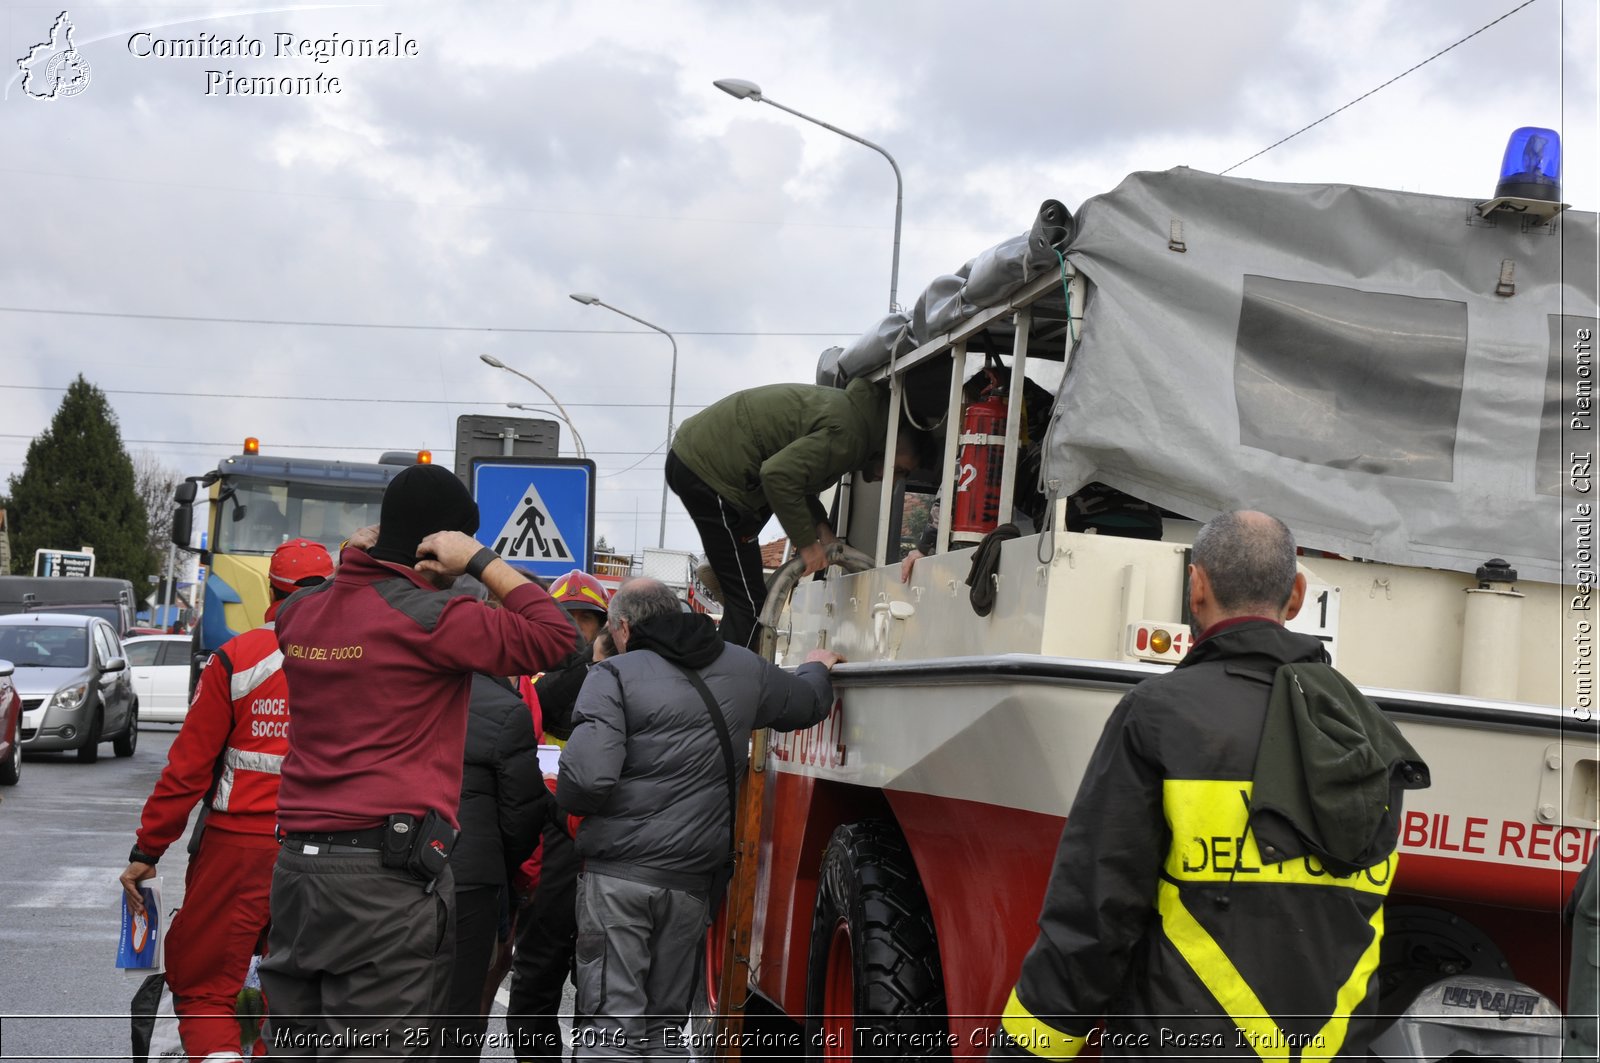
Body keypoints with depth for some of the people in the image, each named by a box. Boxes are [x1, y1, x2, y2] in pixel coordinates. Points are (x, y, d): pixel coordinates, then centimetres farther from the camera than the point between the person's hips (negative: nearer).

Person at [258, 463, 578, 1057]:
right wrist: (482, 561, -1)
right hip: (389, 871, -7)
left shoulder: (300, 614, 12)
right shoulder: (429, 618, -10)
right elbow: (554, 635, -7)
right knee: (386, 1050, -4)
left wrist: (351, 561, 20)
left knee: (293, 1047, 12)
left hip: (298, 864, 7)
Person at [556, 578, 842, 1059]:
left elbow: (586, 779, -19)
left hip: (619, 874, -5)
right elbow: (808, 703, 30)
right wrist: (816, 668, 52)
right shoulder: (742, 669, 10)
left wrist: (568, 801, 4)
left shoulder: (616, 675, -6)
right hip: (692, 879, 5)